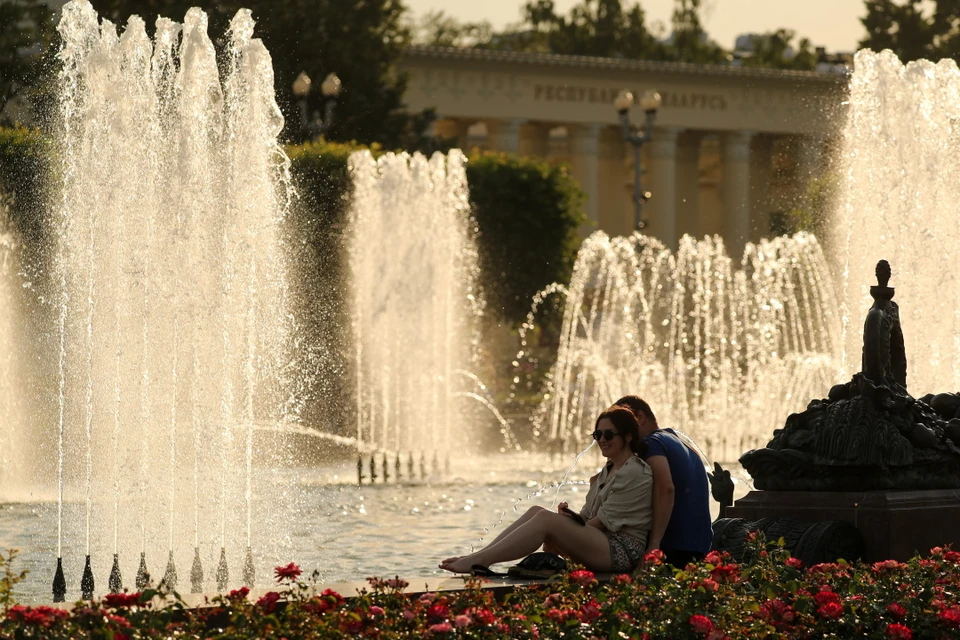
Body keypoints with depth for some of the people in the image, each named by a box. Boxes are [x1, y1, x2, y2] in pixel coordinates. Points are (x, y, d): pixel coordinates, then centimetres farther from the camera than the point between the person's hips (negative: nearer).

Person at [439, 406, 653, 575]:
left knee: (546, 519, -24)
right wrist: (569, 516, -6)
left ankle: (476, 562, -31)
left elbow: (605, 521, -11)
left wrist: (572, 525, -8)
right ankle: (478, 557, -19)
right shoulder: (608, 471, 23)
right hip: (600, 543, 9)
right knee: (536, 511, -7)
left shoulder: (636, 473, -6)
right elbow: (588, 516, 14)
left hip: (624, 550, -9)